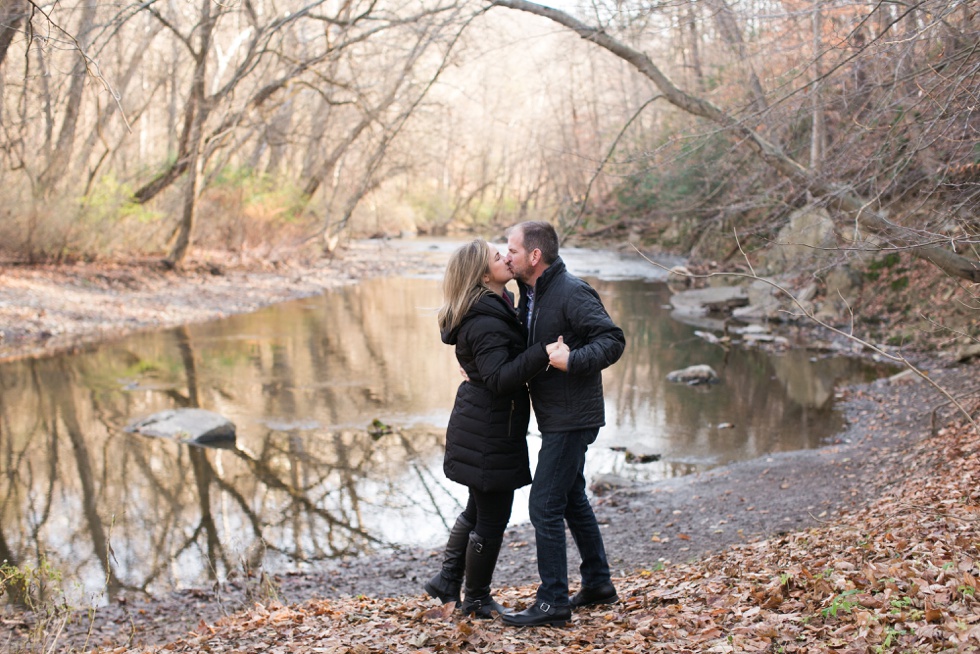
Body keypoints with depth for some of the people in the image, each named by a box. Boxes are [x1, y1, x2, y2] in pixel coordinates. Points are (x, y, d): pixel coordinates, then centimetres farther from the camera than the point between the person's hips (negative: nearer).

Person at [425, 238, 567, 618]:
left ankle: (447, 582, 34)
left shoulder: (496, 308, 9)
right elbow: (500, 378, -33)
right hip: (490, 433, -10)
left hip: (478, 426, 10)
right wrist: (543, 354, -39)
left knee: (478, 508, 23)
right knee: (492, 518, 4)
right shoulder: (486, 323, -23)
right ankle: (476, 601, 20)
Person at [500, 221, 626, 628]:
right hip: (557, 417, 10)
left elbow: (612, 340, -23)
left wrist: (572, 360, -34)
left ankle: (553, 602, 0)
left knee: (545, 506, -8)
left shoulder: (572, 293, -18)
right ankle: (597, 583, 32)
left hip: (572, 419, -10)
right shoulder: (530, 296, 11)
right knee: (572, 500, 19)